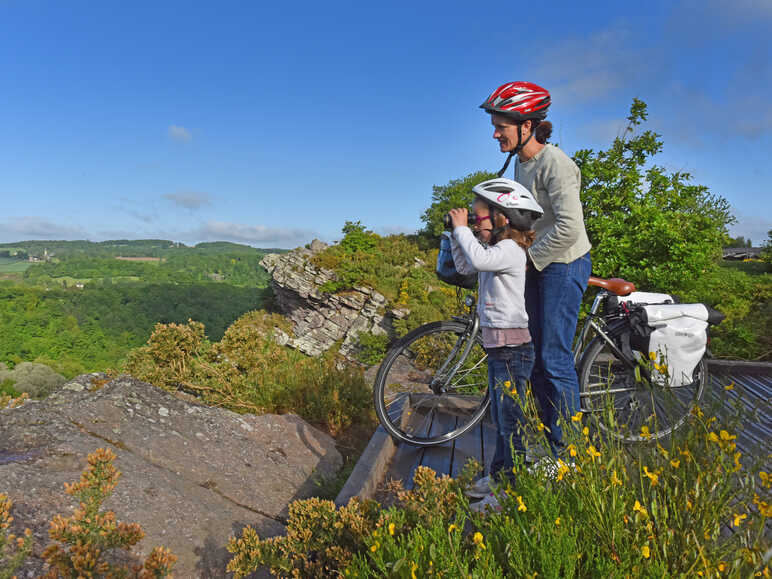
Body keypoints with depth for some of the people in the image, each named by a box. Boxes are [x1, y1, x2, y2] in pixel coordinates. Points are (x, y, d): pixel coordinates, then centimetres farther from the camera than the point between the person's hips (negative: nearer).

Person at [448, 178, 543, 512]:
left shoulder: (510, 249, -16)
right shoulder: (498, 249, 14)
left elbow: (478, 259, -35)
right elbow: (465, 267, 23)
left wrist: (462, 227, -20)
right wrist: (456, 232, 13)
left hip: (512, 349, -10)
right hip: (498, 346, 10)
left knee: (512, 422, -1)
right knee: (501, 420, 20)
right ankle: (498, 476, 34)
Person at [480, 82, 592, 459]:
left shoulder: (555, 163, -17)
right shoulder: (521, 163, 12)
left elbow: (569, 226, -25)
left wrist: (529, 258, -17)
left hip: (564, 265, -9)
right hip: (536, 266, 9)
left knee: (555, 360, -7)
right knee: (534, 359, 11)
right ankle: (555, 448, 25)